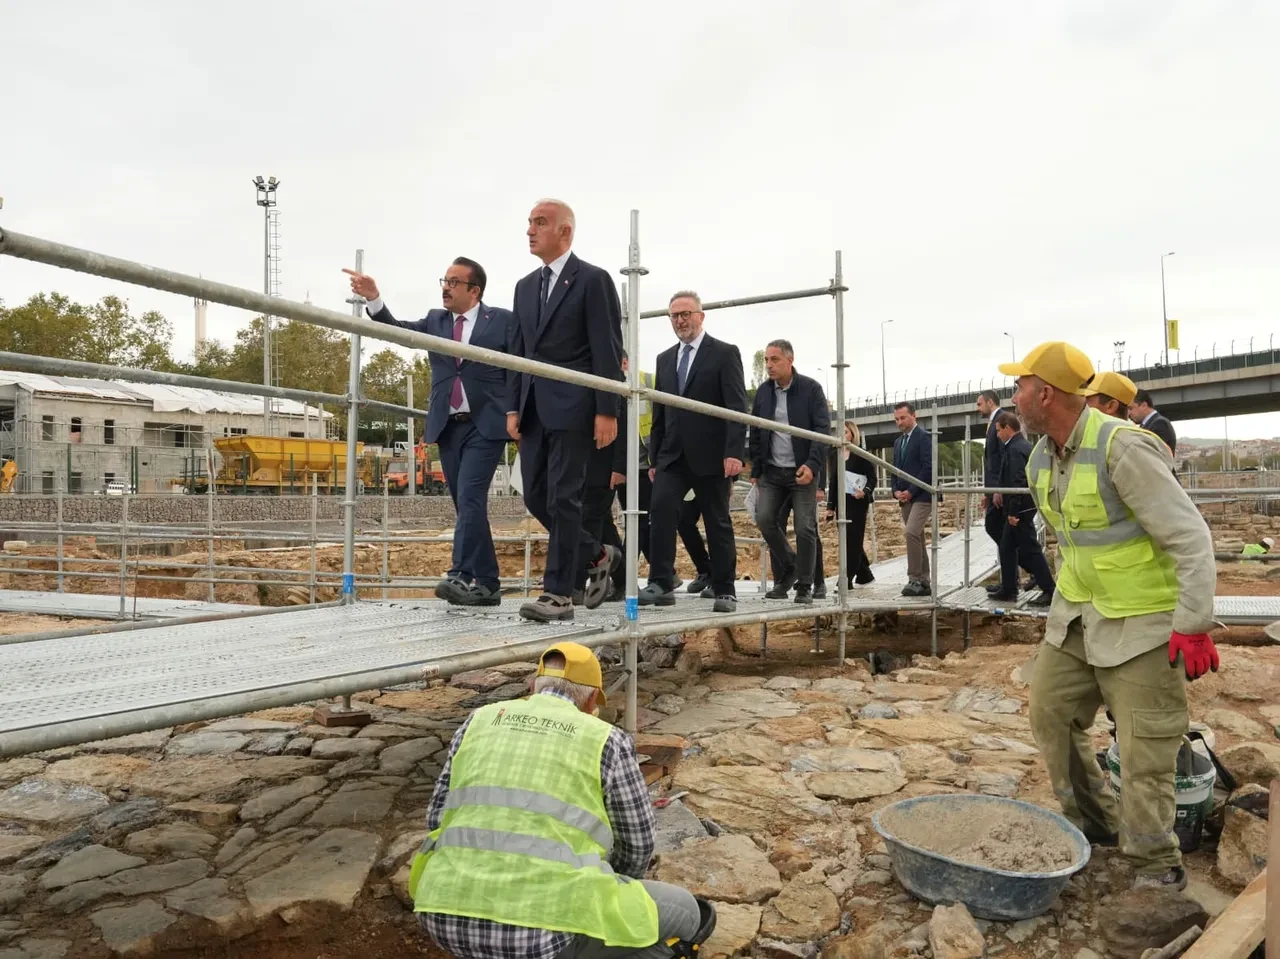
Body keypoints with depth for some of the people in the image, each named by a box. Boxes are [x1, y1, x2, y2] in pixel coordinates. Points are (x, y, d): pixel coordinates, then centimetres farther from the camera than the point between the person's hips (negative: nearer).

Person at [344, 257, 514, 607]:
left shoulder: (502, 320, 2)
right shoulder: (435, 320, 14)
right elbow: (399, 329, -1)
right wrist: (373, 298, -16)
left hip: (485, 425, -5)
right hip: (448, 427, 5)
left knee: (470, 499, -17)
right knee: (466, 506, 5)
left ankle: (462, 575, -19)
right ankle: (486, 585, 11)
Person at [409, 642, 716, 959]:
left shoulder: (481, 721, 16)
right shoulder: (607, 741, 7)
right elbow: (636, 845, 18)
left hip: (450, 919, 5)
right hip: (541, 929, -5)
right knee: (687, 914, 16)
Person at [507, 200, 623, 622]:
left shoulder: (593, 280, -3)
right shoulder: (526, 286, 17)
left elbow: (607, 351, -8)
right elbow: (518, 350, 17)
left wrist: (607, 411, -13)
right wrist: (513, 407, 9)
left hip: (572, 407, -7)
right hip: (533, 409, 7)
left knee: (562, 499, -5)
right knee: (535, 497, 7)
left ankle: (558, 593, 3)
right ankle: (598, 554, 26)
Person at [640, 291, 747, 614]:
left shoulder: (725, 353, 0)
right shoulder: (665, 359, 16)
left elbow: (737, 407, -8)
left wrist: (733, 453, -18)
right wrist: (654, 459, 13)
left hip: (711, 455, -4)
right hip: (673, 455, 4)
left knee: (718, 523, 3)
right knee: (660, 509, -16)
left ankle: (725, 591, 14)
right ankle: (661, 584, -14)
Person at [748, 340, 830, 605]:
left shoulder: (811, 388, -4)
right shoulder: (763, 392, 7)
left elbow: (822, 430, -9)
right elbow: (756, 433, 11)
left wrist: (812, 464, -20)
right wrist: (756, 470, 8)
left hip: (803, 470, -3)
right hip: (772, 471, 4)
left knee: (805, 529, -5)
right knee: (764, 518, -10)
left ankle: (804, 588, 10)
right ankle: (790, 565, 15)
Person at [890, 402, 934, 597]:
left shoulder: (924, 437, -7)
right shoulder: (898, 442, 18)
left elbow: (929, 468, -15)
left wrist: (911, 491, -16)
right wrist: (895, 490, 1)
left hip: (921, 495, -8)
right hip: (905, 498, 8)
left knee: (911, 533, -21)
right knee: (916, 537, 9)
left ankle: (914, 579, -16)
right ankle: (923, 583, 13)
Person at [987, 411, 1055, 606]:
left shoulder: (1015, 449, -17)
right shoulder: (1024, 446, 14)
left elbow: (1017, 482, -24)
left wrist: (1013, 511, -22)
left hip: (1020, 509, -10)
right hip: (1023, 507, 10)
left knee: (1029, 549, -4)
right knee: (1007, 548, 14)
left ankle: (1049, 590, 1)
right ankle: (1008, 589, 19)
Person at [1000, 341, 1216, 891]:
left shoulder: (1122, 448, -22)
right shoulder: (1040, 462, 4)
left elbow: (1191, 538, -22)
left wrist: (1193, 625, -23)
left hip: (1142, 621, -8)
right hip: (1076, 616, 8)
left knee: (1144, 749, -1)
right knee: (1049, 713, 11)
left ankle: (1157, 871, 17)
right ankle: (1092, 825, 30)